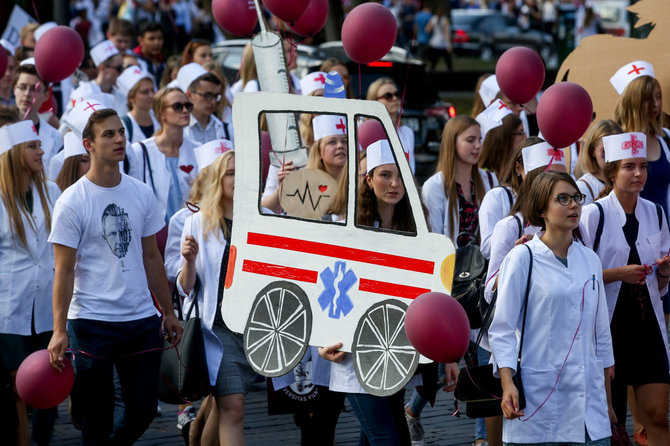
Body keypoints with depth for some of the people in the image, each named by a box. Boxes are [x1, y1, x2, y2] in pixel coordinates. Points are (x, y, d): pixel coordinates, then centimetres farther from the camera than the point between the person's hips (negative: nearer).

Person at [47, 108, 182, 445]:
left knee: (143, 410, 5)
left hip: (142, 319, 4)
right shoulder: (72, 202, -7)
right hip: (92, 322, -4)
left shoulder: (141, 194, 7)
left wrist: (168, 312, 15)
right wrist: (59, 330, -14)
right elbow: (64, 270, -8)